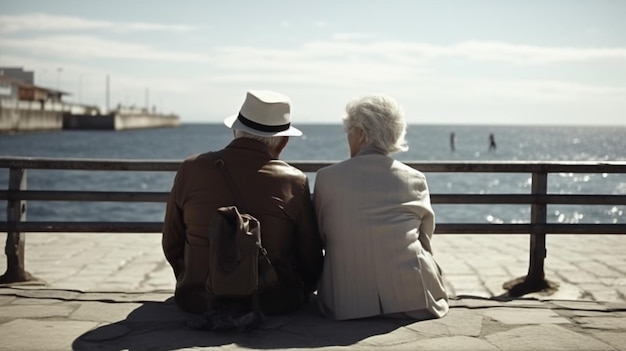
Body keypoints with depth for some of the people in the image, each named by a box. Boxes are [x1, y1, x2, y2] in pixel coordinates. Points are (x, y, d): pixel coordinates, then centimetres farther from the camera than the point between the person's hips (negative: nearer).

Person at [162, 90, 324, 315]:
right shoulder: (294, 182, -10)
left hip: (200, 302, 2)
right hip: (273, 304, -2)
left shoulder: (191, 170, -5)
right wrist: (299, 294, 20)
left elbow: (172, 245, 6)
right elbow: (311, 261, -2)